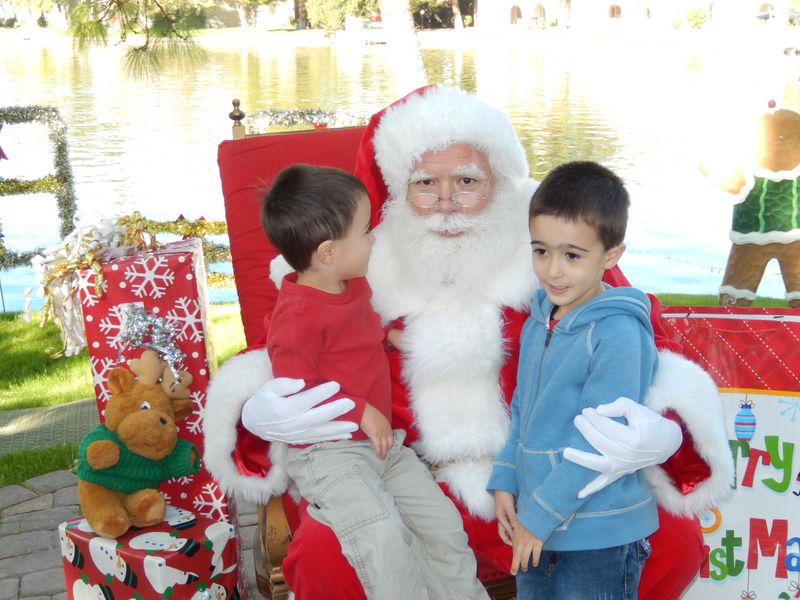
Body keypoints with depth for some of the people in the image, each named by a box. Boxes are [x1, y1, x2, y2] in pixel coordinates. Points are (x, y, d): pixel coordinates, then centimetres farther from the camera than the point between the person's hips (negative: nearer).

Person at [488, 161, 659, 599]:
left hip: (599, 534, -7)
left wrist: (539, 516, -16)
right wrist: (505, 483, 4)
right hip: (536, 527, 7)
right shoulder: (538, 322, 4)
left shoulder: (617, 332, -20)